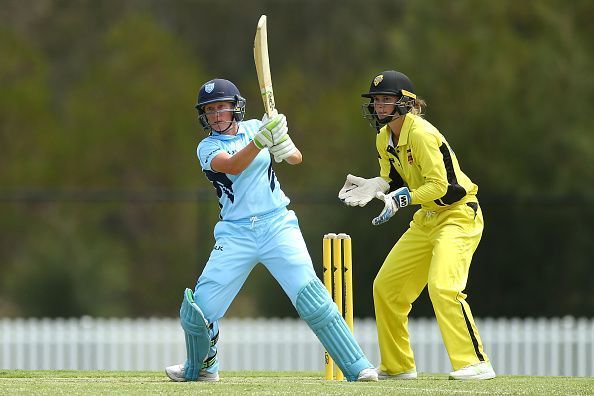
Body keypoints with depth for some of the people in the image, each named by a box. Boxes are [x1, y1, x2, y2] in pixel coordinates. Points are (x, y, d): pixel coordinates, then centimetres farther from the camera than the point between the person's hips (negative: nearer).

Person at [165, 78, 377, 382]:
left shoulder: (254, 127, 7)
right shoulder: (208, 147, 1)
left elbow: (296, 158, -1)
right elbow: (233, 166, -21)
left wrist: (284, 146, -25)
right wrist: (261, 140, -38)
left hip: (277, 226, -1)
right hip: (235, 234, 1)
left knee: (310, 295, -18)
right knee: (199, 308, -4)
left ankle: (356, 366, -17)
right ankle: (200, 367, 26)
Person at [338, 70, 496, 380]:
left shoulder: (421, 134, -22)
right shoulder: (384, 138, 5)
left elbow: (439, 185, -25)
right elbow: (392, 180, 15)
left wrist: (401, 198, -35)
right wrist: (373, 186, -6)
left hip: (459, 215, -10)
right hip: (426, 218, 10)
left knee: (442, 285, -28)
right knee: (385, 287, 10)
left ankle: (475, 363, -26)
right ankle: (397, 366, 23)